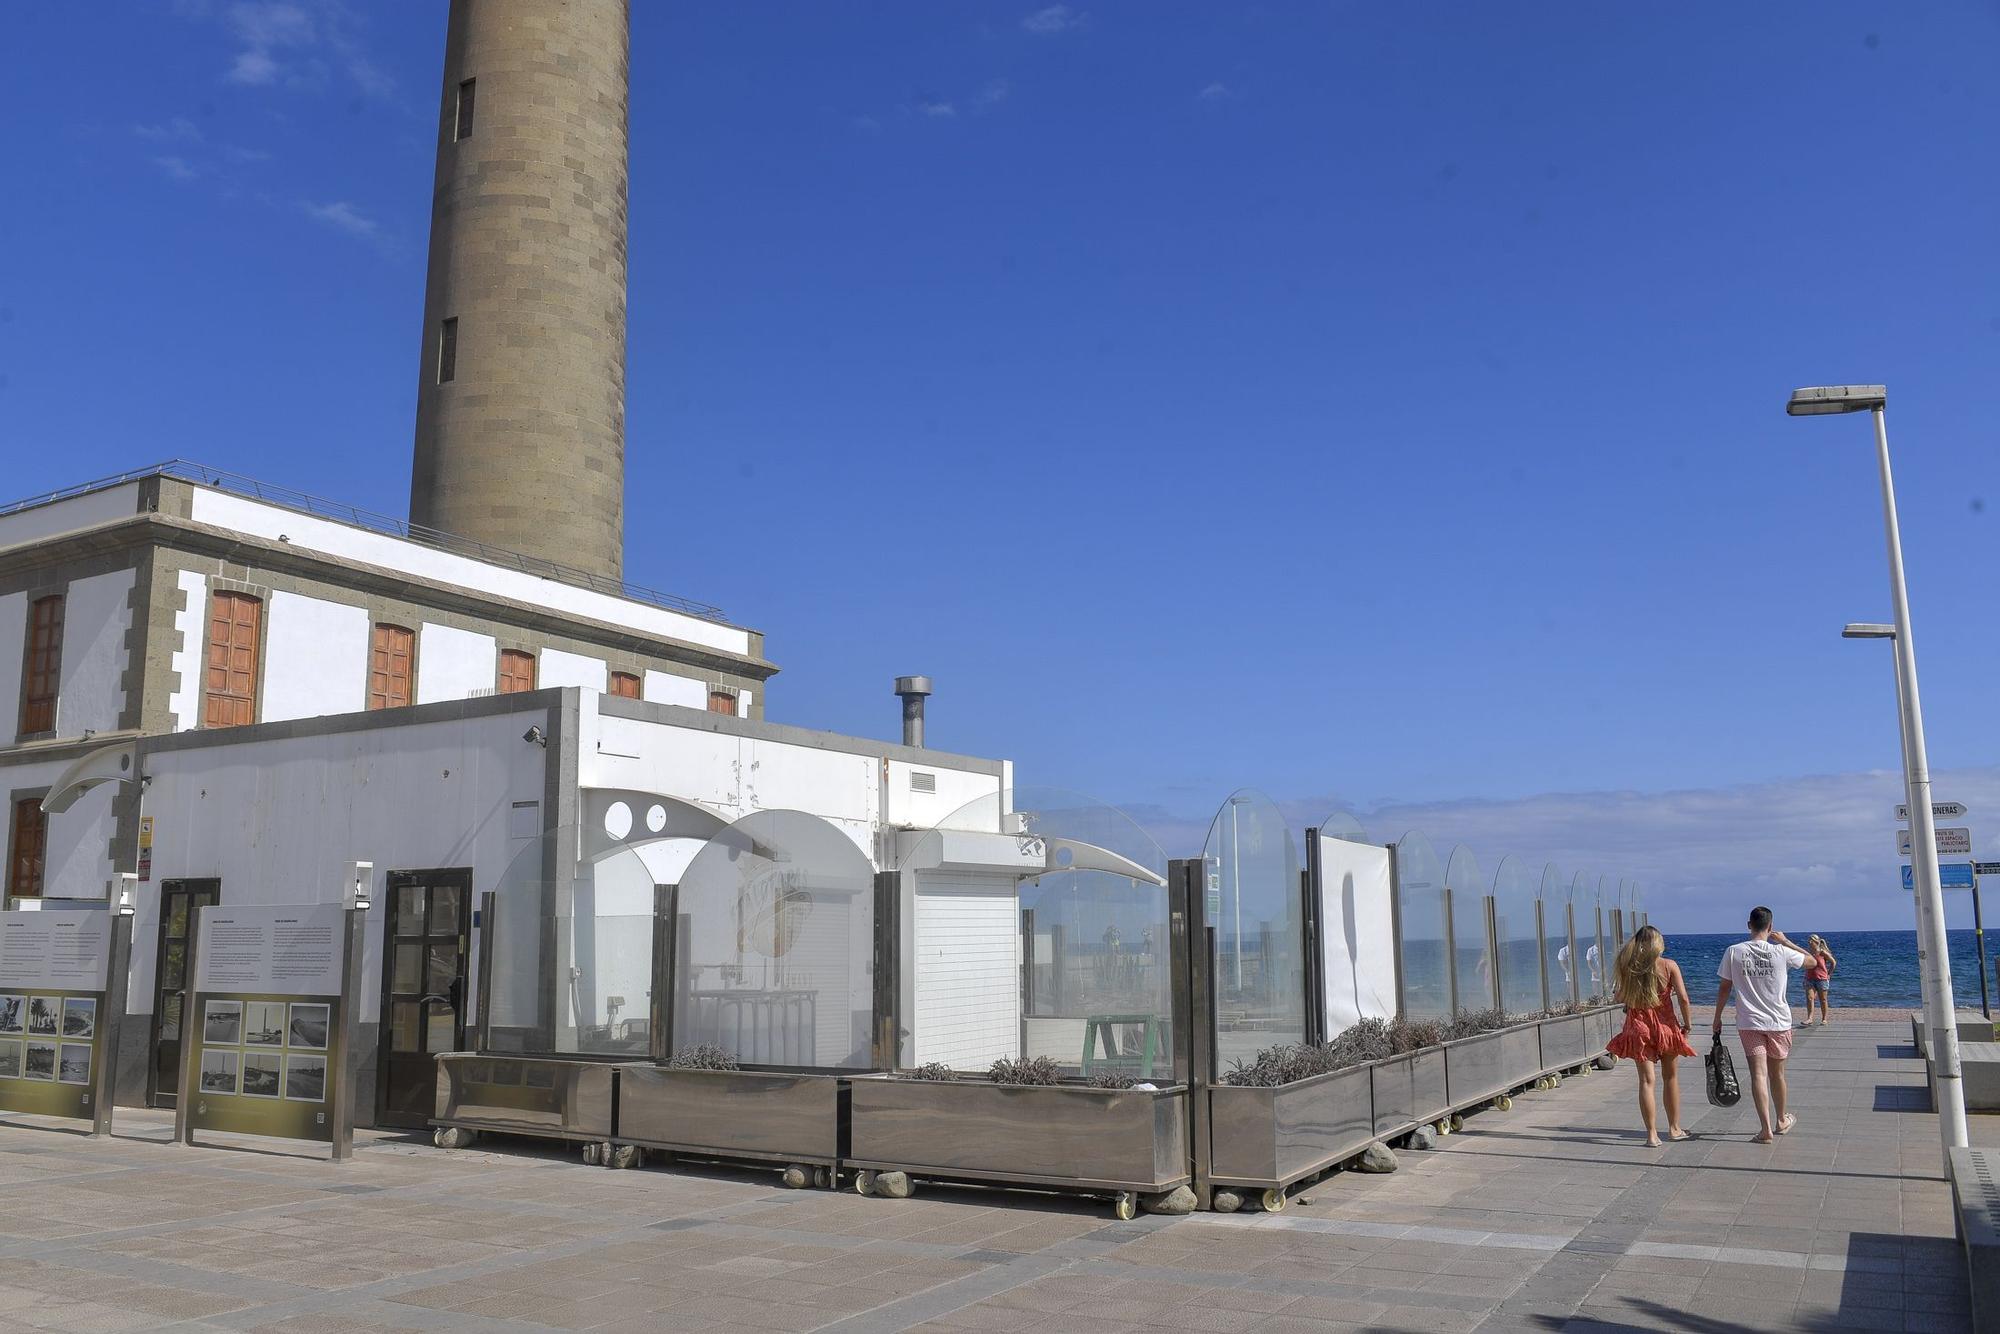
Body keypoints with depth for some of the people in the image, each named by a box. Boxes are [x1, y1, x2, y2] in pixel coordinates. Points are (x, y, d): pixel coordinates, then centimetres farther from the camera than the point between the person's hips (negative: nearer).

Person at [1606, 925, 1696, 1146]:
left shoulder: (1626, 966, -3)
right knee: (1670, 1077, 18)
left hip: (1638, 1028, 0)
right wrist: (1686, 1024, -2)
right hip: (1666, 1026, 0)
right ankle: (1674, 1128, 29)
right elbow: (1683, 998, -12)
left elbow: (1621, 997, 0)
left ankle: (1652, 1134, -3)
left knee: (1647, 1080, 2)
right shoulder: (1669, 966, -7)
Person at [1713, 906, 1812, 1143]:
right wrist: (1785, 941, 14)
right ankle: (1781, 1121, 35)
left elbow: (1724, 988, -1)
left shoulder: (1734, 952, -6)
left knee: (1758, 1074, -3)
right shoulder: (1781, 952, -7)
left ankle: (1766, 1128, -12)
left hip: (1749, 1023, -1)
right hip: (1779, 1022, 1)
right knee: (1777, 1074, 17)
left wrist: (1717, 1018, 9)